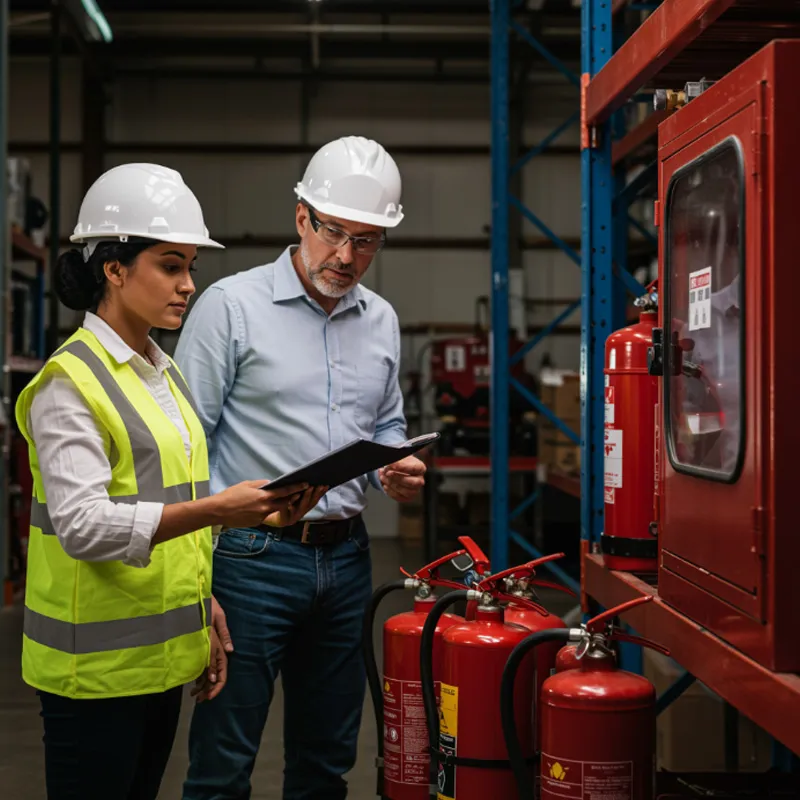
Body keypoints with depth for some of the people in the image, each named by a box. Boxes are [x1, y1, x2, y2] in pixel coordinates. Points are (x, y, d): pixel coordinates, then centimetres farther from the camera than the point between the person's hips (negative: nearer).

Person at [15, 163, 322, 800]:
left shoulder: (166, 375, 13)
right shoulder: (69, 382, -13)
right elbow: (81, 525, -23)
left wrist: (205, 627, 17)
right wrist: (214, 510, -31)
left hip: (162, 657, 8)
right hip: (95, 667, -8)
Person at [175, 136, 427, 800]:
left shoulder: (381, 321, 11)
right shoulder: (232, 305, -7)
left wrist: (399, 471, -1)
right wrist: (203, 565, -15)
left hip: (347, 557, 6)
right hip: (253, 555, -5)